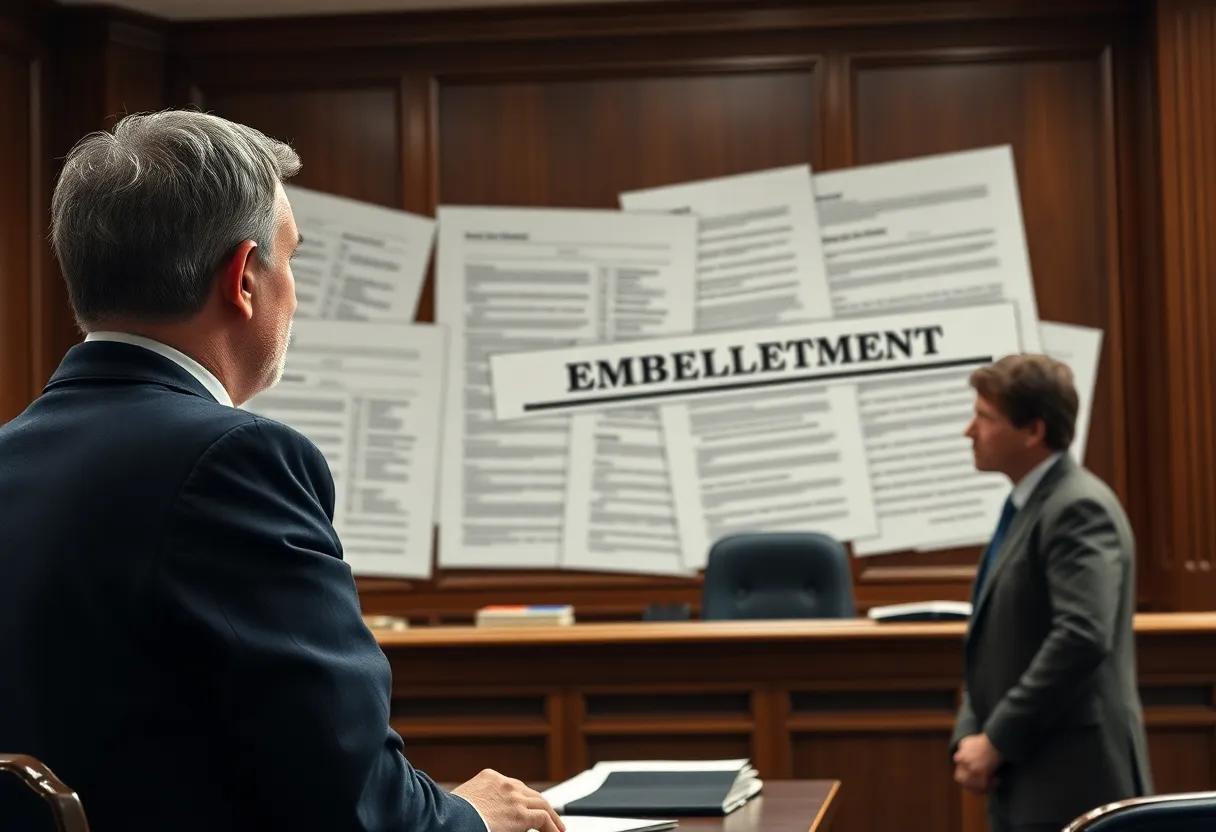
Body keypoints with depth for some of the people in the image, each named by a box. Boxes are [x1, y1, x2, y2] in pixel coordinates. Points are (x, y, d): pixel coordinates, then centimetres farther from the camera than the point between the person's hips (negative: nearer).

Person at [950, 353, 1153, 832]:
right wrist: (970, 735, 3)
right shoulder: (1026, 506, 15)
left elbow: (1082, 637, -26)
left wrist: (997, 741, -19)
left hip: (1071, 781, -10)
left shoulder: (1079, 509, -14)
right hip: (1025, 780, 10)